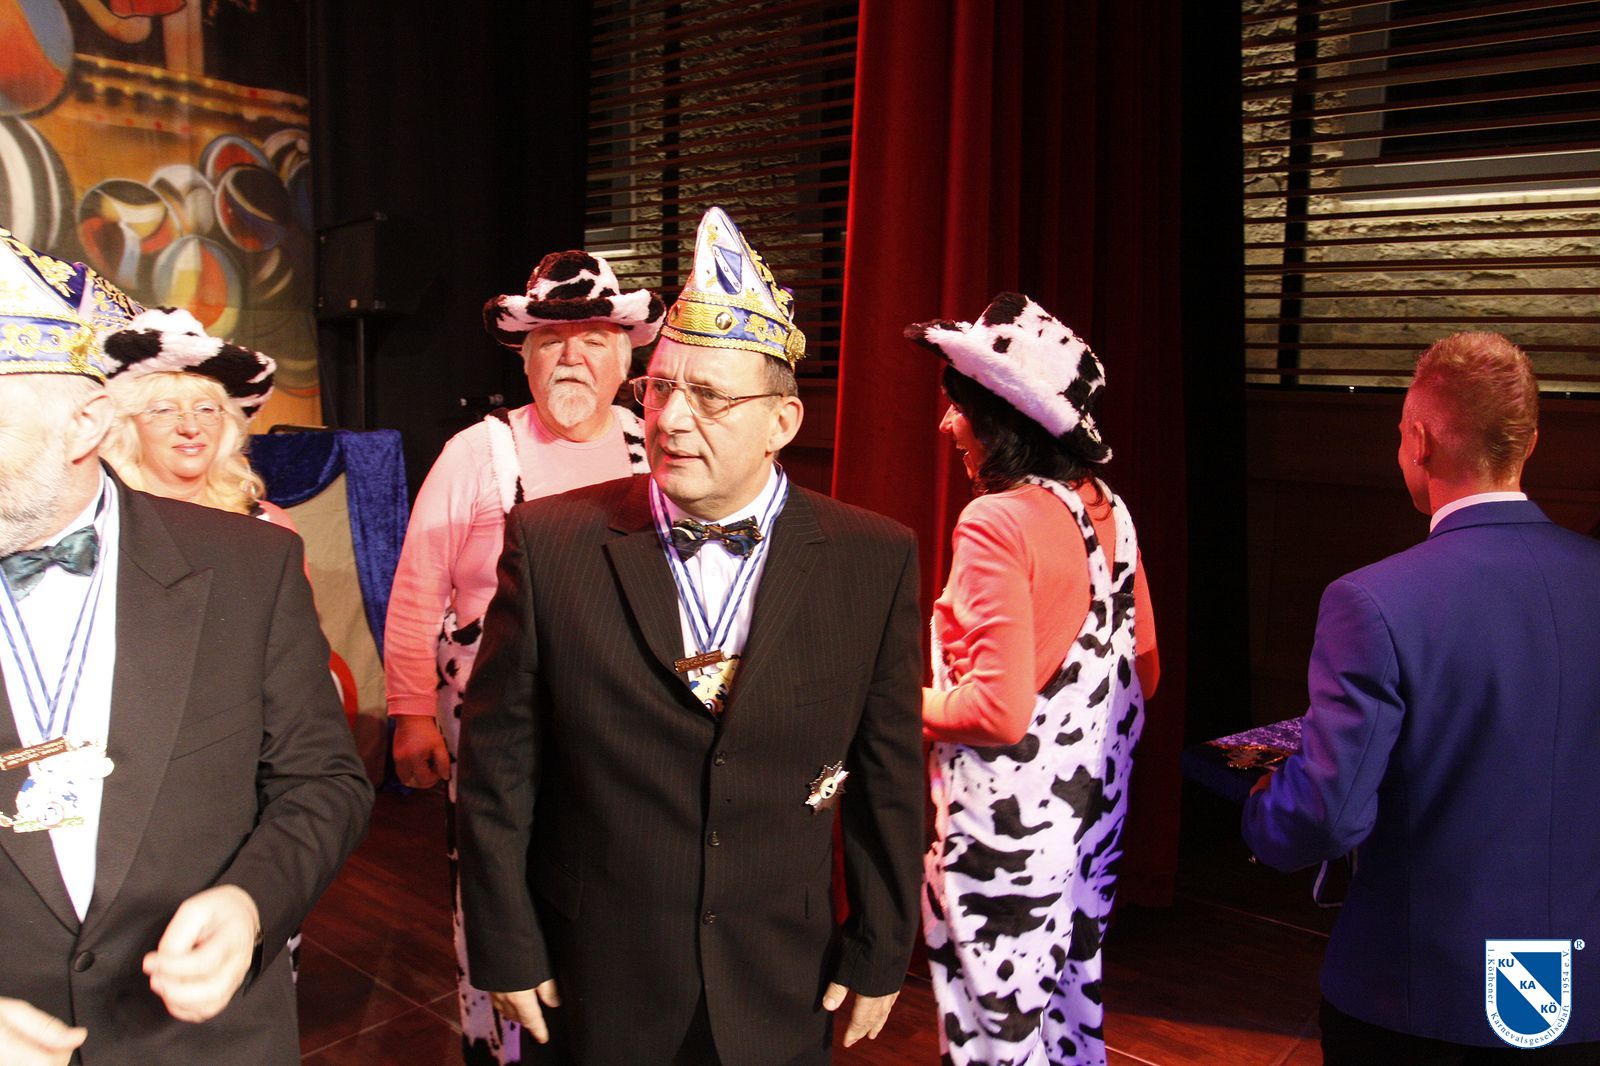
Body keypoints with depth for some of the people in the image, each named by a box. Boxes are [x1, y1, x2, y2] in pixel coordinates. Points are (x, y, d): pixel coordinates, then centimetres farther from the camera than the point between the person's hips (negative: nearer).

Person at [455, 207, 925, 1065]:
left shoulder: (875, 560, -9)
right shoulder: (549, 543, -11)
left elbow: (888, 775, -2)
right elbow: (499, 764, -5)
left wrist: (879, 955, 2)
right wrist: (506, 950, -2)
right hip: (594, 986, 0)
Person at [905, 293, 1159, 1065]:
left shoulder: (996, 522, -20)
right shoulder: (1107, 511, 3)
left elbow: (999, 710, -23)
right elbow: (1143, 673, 11)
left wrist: (909, 702, -7)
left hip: (1006, 827, -8)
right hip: (1091, 805, 8)